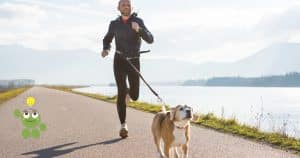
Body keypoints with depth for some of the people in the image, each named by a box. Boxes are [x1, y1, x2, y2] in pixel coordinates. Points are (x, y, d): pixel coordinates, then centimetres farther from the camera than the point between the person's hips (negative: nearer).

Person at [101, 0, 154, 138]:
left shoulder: (138, 21, -3)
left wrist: (138, 29, -31)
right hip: (119, 61, 0)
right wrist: (106, 49, -4)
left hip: (134, 62, 0)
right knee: (121, 93, -14)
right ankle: (123, 125, -7)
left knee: (134, 96, 1)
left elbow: (150, 40, -12)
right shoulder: (114, 24, 3)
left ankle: (128, 92, 40)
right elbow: (107, 40, 19)